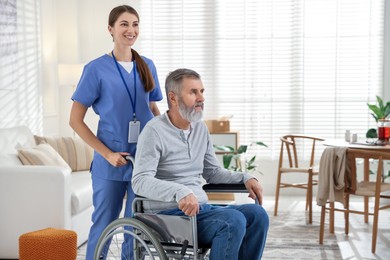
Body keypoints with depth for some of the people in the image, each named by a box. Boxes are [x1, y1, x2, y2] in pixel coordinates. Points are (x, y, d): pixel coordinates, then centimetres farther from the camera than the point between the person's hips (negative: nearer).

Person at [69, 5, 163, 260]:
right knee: (104, 223, 6)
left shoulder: (148, 66, 7)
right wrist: (107, 153, -13)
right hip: (112, 160, -3)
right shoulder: (96, 69, -6)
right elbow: (76, 120, -5)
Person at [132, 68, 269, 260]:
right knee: (233, 220, -27)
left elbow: (213, 172, 21)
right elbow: (140, 182, -22)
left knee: (256, 214, -11)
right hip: (169, 215, -8)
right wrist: (179, 191, -39)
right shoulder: (155, 131, -12)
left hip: (202, 208, 8)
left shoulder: (201, 128, 12)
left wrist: (244, 178, 3)